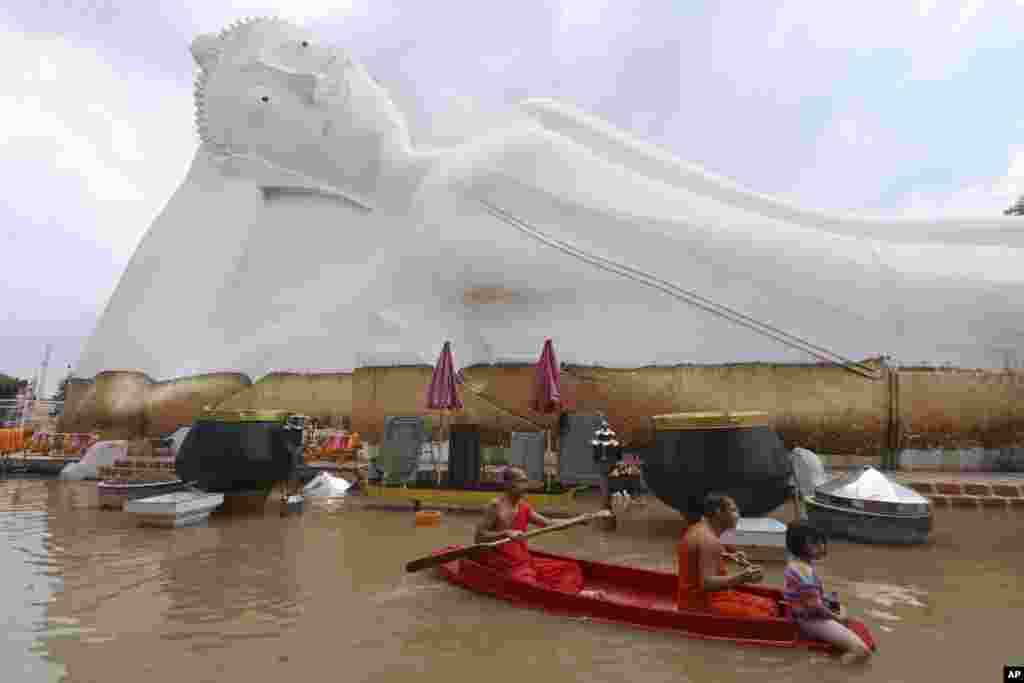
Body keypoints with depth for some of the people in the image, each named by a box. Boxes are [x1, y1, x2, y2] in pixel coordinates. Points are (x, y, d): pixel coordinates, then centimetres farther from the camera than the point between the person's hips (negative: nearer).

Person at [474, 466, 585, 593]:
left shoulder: (524, 507, 8)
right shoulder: (496, 505, -12)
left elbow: (549, 523, 10)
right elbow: (479, 537, -15)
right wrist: (506, 533, -26)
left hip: (525, 561, 8)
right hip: (504, 565, -8)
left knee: (569, 568, -1)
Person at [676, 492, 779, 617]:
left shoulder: (698, 530, 8)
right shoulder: (709, 540, -21)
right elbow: (707, 583, -27)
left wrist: (727, 556, 20)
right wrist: (741, 577, -32)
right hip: (703, 603, -10)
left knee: (769, 606, 10)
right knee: (761, 618, -19)